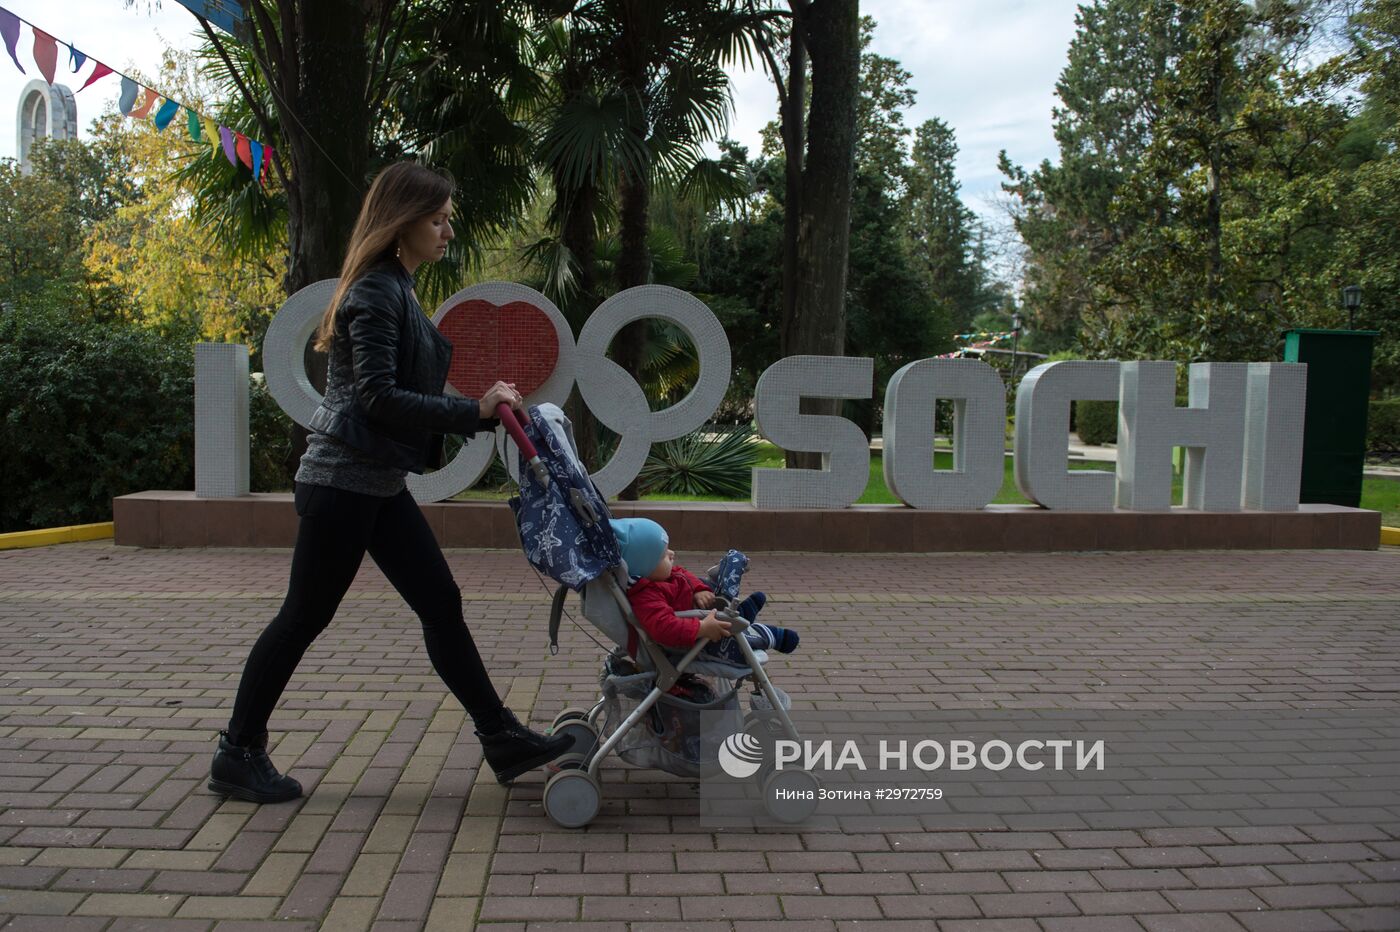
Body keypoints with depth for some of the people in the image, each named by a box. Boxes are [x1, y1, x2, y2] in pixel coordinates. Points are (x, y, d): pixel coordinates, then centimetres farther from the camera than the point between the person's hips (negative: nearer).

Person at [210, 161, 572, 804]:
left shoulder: (397, 289, 16)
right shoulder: (375, 292, -14)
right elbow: (377, 396, -22)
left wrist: (484, 411, 8)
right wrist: (473, 411, -20)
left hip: (378, 485, 10)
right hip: (341, 482, -10)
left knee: (441, 606, 8)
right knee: (303, 617, 2)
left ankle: (503, 741, 14)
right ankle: (237, 756, 19)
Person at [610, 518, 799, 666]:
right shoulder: (646, 597, -38)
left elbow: (682, 574, 9)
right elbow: (664, 627, -49)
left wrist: (699, 589, -9)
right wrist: (702, 628, -47)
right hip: (691, 641, -11)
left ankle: (739, 612, 35)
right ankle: (772, 636, 5)